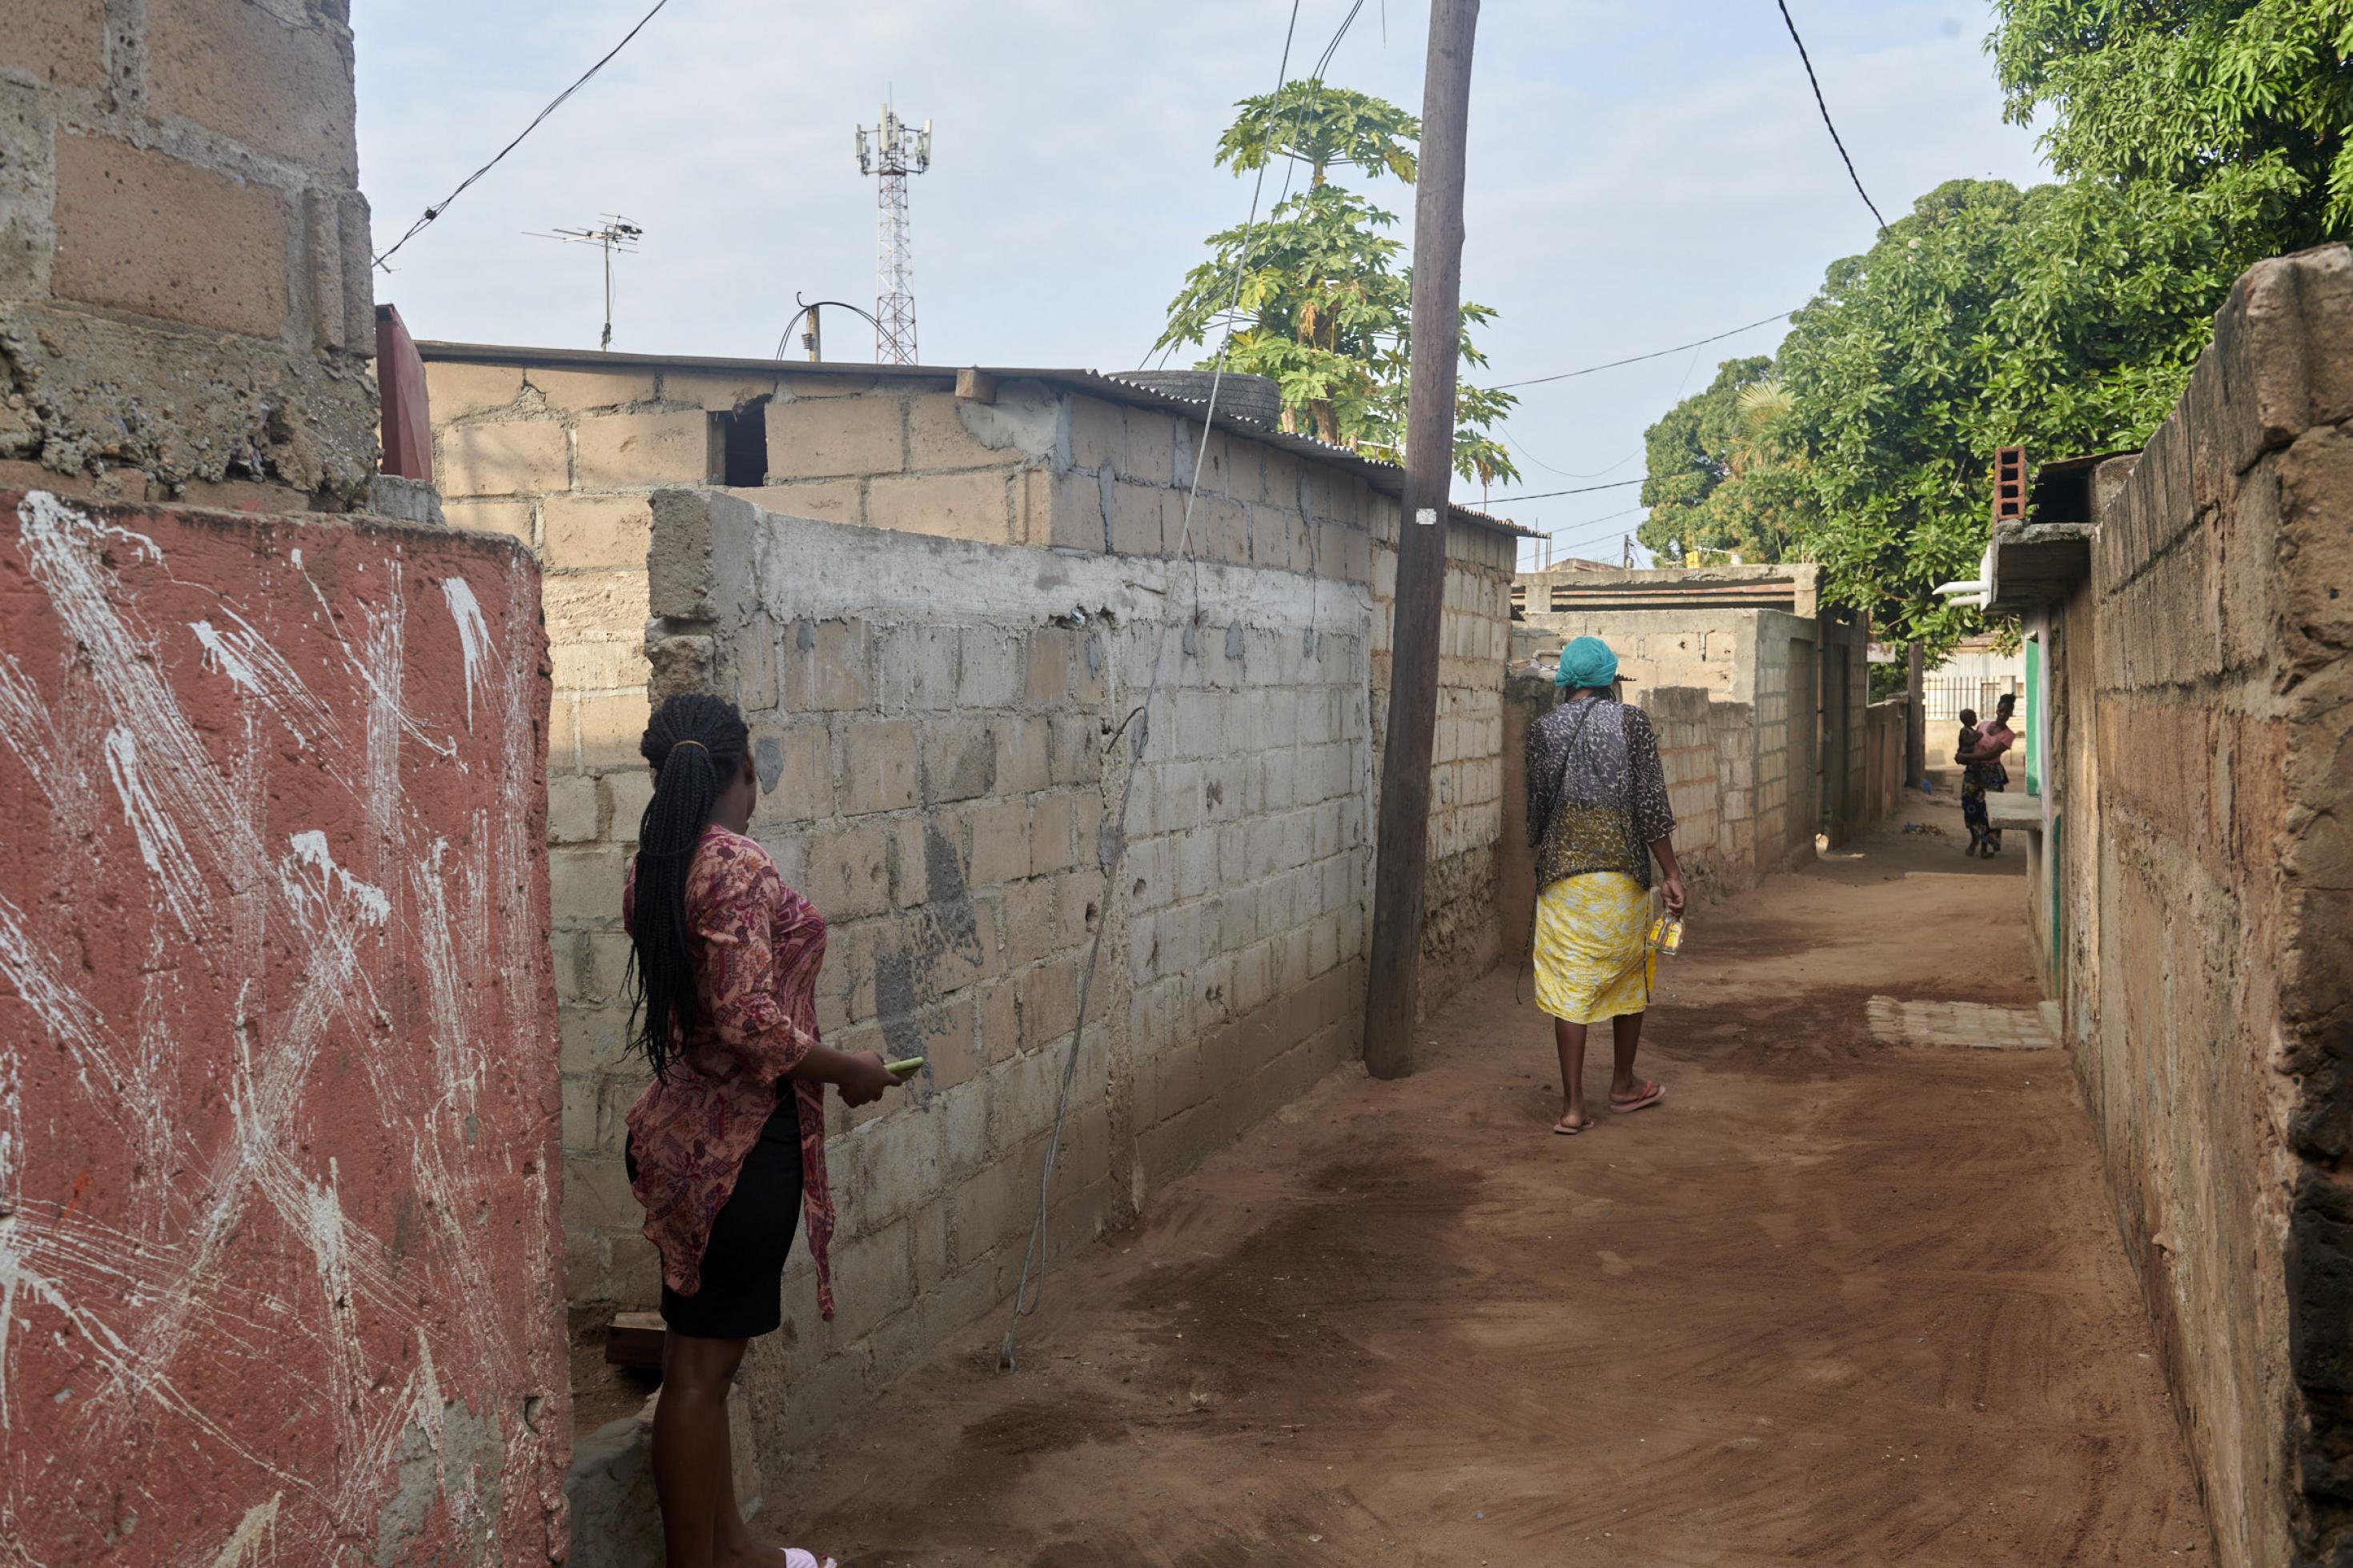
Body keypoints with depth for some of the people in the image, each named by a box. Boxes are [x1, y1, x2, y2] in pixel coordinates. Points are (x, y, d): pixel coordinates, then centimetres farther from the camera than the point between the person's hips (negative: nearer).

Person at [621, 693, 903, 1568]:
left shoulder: (653, 868, 7)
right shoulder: (735, 867, -20)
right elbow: (748, 1019, -25)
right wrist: (849, 1071, -12)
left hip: (686, 1126, 9)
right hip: (740, 1138, -9)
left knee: (703, 1353, 17)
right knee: (701, 1364, 1)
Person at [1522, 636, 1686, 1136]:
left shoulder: (1542, 730, 2)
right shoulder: (1633, 722, -2)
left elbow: (1536, 808, 7)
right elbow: (1651, 804, -6)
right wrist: (1672, 874, -2)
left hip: (1562, 874, 0)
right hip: (1624, 870, 0)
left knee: (1569, 986, 1)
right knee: (1628, 976, 18)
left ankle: (1573, 1106, -2)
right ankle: (1624, 1085, 31)